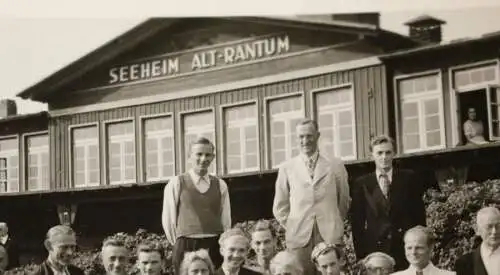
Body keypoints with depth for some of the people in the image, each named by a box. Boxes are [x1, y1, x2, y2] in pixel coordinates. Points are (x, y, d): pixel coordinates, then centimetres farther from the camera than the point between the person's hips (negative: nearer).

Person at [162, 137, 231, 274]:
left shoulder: (220, 185, 11)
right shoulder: (177, 183, 2)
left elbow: (226, 221, 12)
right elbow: (168, 219, 2)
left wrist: (222, 245, 5)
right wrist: (180, 245, 2)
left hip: (215, 246, 3)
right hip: (186, 245, -3)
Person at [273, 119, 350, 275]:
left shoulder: (335, 166, 8)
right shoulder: (287, 168, 9)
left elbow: (344, 201, 16)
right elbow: (280, 207, 15)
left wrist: (335, 224, 11)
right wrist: (292, 227, 6)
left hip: (330, 236, 0)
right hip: (299, 237, 0)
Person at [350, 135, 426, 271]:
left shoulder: (409, 178, 5)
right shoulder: (361, 184, 5)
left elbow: (419, 214, 5)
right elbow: (357, 222, 5)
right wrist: (361, 254, -1)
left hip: (406, 248, 0)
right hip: (375, 248, 0)